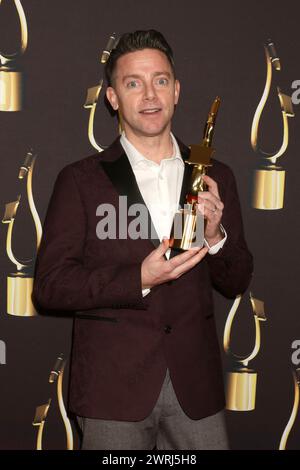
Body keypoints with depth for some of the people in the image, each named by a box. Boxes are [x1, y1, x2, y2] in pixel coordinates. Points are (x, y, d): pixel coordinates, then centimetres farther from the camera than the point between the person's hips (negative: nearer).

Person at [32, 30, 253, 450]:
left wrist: (215, 238, -10)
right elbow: (49, 286, -6)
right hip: (114, 386, -2)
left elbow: (237, 283, 11)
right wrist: (138, 280, -19)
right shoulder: (80, 180, -2)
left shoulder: (214, 177, 8)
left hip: (196, 386, 3)